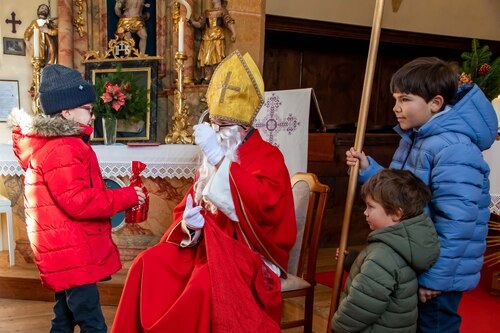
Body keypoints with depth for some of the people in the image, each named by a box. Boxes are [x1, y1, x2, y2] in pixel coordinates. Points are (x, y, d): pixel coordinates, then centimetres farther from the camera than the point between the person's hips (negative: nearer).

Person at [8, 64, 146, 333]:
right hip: (72, 255, -11)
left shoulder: (49, 143, 15)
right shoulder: (62, 149, -19)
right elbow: (78, 202, -25)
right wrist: (126, 197, -17)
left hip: (65, 253, 11)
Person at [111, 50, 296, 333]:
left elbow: (263, 205, -27)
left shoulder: (268, 157, -7)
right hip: (206, 242, 6)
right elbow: (187, 206, 16)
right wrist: (188, 222, -10)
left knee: (205, 284, -34)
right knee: (149, 264, -13)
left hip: (247, 250, -6)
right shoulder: (213, 160, 13)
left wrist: (219, 157, -28)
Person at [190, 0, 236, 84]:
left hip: (218, 39, -4)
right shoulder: (207, 12, 19)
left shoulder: (222, 11, 8)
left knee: (216, 58, -10)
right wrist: (191, 21, -1)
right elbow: (200, 24, 16)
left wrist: (233, 33, -18)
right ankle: (206, 77, 3)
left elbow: (229, 22, -3)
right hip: (207, 39, 4)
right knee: (205, 58, -2)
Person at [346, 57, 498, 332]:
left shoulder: (454, 150, -26)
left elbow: (457, 223, -28)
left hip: (438, 272, -9)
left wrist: (435, 277, -23)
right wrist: (367, 169, -2)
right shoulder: (413, 139, 6)